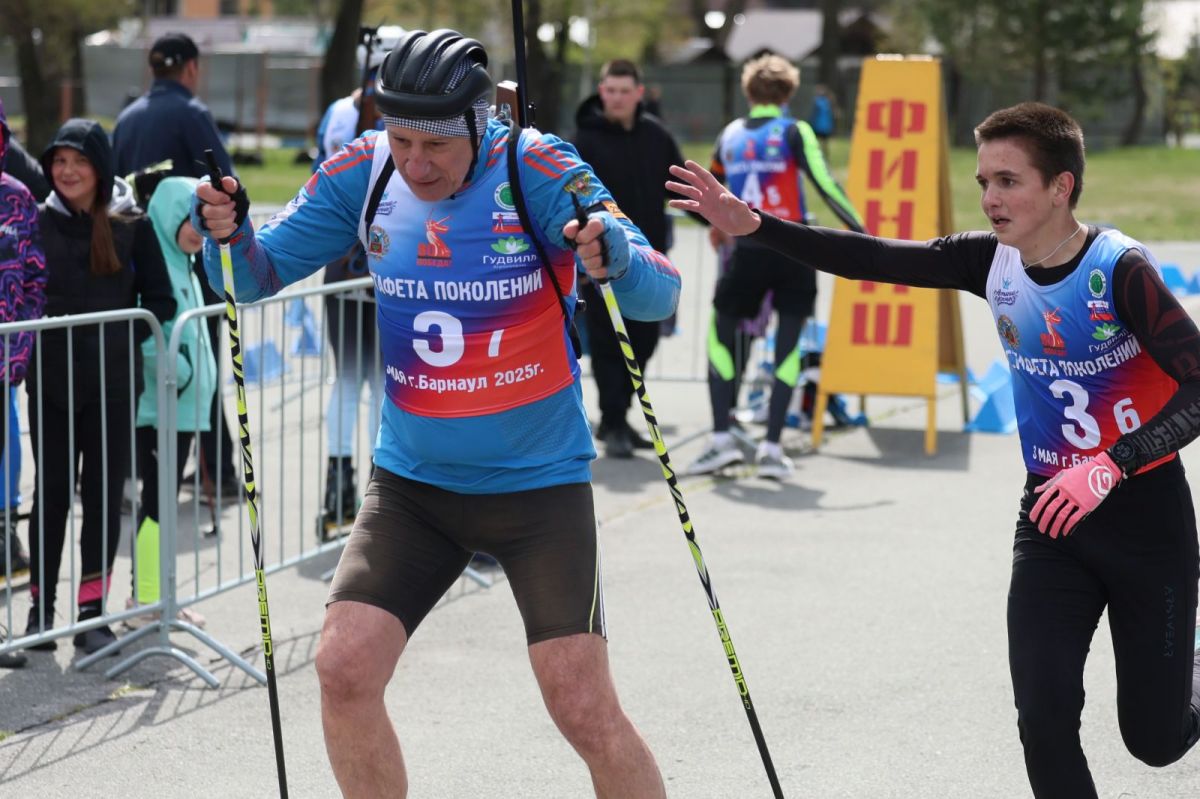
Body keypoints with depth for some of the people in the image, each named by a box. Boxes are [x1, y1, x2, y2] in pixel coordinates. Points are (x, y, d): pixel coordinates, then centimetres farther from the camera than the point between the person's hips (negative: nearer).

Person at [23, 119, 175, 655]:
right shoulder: (37, 223, 3)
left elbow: (160, 301, 4)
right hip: (50, 380, 1)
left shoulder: (132, 226, 0)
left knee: (104, 492, 3)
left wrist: (122, 338, -7)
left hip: (112, 381, 0)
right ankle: (41, 607, 14)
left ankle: (92, 611, 11)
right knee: (51, 491, 5)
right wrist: (34, 334, -6)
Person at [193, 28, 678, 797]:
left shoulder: (536, 170, -17)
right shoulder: (363, 174, -7)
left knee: (585, 710, -9)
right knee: (344, 670, -8)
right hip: (411, 481, 4)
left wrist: (616, 257, -44)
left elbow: (660, 294, -22)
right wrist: (231, 235, -23)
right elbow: (259, 275, -1)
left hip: (538, 481, -3)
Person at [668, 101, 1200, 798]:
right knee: (1044, 719, -8)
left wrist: (1111, 466, -33)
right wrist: (753, 225, -14)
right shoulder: (994, 261, -3)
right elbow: (872, 260, -5)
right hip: (1051, 515, 4)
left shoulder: (1120, 269, -19)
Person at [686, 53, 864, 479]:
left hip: (746, 252, 2)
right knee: (788, 345, 5)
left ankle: (722, 438, 3)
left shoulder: (731, 134, 10)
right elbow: (826, 186, -12)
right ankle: (771, 447, -1)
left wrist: (718, 225, 46)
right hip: (793, 252, -2)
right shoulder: (794, 132, -2)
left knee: (721, 334, 15)